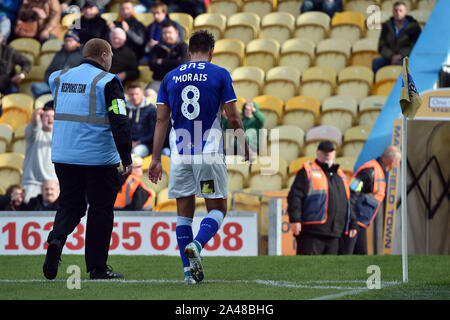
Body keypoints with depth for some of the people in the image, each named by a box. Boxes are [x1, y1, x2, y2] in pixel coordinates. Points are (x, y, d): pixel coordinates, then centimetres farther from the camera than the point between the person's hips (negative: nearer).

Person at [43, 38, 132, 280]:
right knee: (100, 210, 7)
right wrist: (126, 158, -12)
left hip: (63, 157, 4)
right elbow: (119, 122, -14)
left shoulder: (59, 78, 9)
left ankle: (56, 239, -15)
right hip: (99, 158, -4)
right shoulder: (107, 82, -8)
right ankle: (97, 267, 8)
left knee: (70, 205, 14)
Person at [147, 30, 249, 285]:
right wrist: (244, 146, 14)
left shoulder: (171, 77, 9)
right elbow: (233, 116, -2)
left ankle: (190, 272, 6)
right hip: (210, 153, -3)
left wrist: (156, 158, 9)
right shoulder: (220, 74, -1)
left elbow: (162, 120, 6)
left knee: (185, 211, 10)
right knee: (218, 209, 7)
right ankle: (196, 245, -21)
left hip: (180, 154, 3)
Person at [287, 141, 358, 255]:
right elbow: (294, 196, -6)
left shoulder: (340, 176, 24)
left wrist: (352, 224, 24)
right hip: (311, 232, -7)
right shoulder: (308, 171, 3)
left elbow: (347, 203, 30)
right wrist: (294, 220, -17)